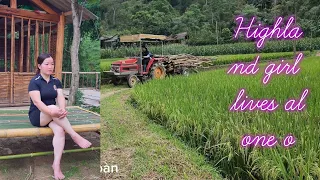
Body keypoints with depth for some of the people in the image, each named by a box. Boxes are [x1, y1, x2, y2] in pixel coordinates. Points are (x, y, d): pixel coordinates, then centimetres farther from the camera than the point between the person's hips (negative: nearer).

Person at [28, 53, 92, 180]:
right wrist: (52, 112, -38)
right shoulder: (34, 82, -7)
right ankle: (75, 137, -33)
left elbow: (61, 97, -7)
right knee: (53, 107, -36)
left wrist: (62, 109, -30)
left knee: (60, 130, -30)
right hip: (37, 116, -4)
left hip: (52, 116, 4)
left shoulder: (56, 81, 8)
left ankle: (56, 165, -34)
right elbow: (37, 101, -21)